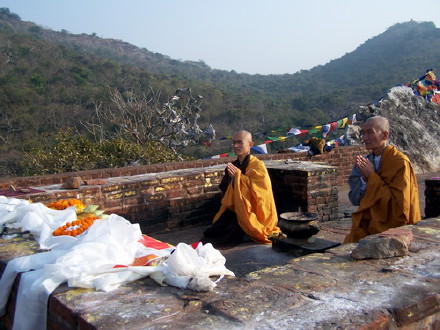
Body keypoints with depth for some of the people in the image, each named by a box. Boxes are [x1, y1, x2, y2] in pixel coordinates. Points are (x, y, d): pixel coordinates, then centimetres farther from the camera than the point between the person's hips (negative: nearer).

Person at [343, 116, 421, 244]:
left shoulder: (400, 162, -10)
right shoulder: (364, 162, 7)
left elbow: (399, 204, -16)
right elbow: (354, 200, 3)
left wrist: (372, 177, -16)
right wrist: (364, 179, -15)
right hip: (366, 226, 5)